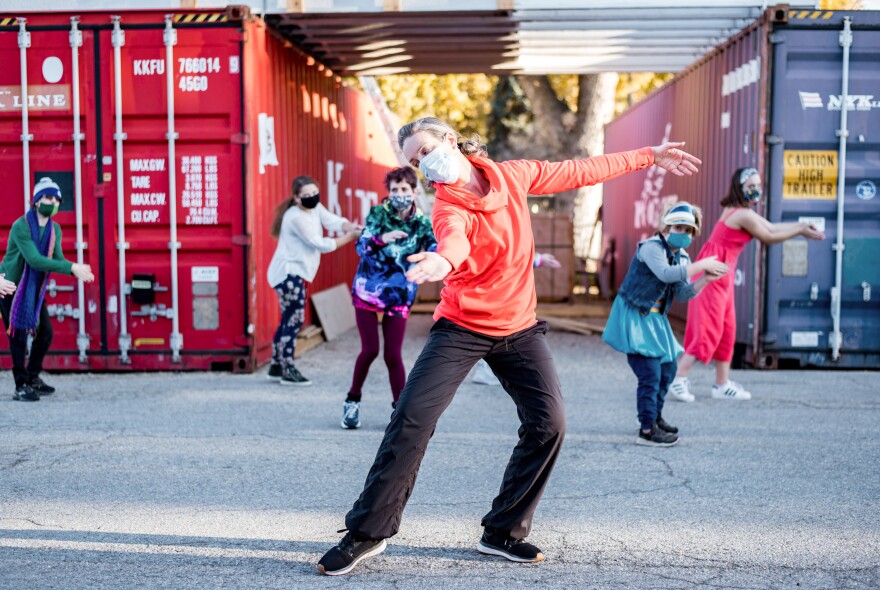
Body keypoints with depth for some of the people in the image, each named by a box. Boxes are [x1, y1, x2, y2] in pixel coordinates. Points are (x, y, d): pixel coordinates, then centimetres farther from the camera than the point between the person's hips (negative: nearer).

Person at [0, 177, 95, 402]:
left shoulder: (55, 229, 0)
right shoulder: (21, 226, -23)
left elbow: (58, 259, -8)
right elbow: (35, 260, -33)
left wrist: (76, 270, -30)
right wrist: (72, 267, -37)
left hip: (34, 289, 7)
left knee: (45, 332, 6)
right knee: (19, 334, -8)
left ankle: (33, 378, 23)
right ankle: (21, 387, -2)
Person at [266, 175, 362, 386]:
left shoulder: (316, 208, 8)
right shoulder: (296, 217, -19)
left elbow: (334, 221, -7)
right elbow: (320, 244, -19)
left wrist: (351, 227, -28)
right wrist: (349, 237, -17)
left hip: (294, 273, 10)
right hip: (288, 273, -10)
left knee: (289, 321, 15)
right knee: (295, 321, -10)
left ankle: (276, 367, 24)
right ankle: (288, 371, -6)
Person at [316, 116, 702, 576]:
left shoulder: (513, 175, -2)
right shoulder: (447, 208, -17)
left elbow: (579, 172, 9)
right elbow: (456, 238, -42)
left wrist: (648, 156, 14)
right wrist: (443, 259, -67)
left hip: (518, 328, 4)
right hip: (461, 328, -4)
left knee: (548, 423, -6)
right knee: (412, 419, -14)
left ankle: (503, 533, 10)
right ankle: (368, 533, 0)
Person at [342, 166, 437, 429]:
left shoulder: (423, 224, -2)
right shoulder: (378, 214, -5)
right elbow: (361, 246, -16)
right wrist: (382, 238, -35)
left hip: (398, 297, 1)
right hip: (367, 291, -1)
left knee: (393, 355, -2)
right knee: (370, 349, -4)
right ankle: (352, 401, 18)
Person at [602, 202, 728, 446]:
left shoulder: (682, 258, 9)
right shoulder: (651, 247, -18)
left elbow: (682, 294, 6)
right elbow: (666, 273, -36)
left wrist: (705, 280, -10)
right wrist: (702, 265, -31)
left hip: (654, 319, 9)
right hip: (633, 317, -9)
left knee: (667, 369, 16)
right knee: (650, 374, -13)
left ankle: (655, 417, 35)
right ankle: (647, 430, -5)